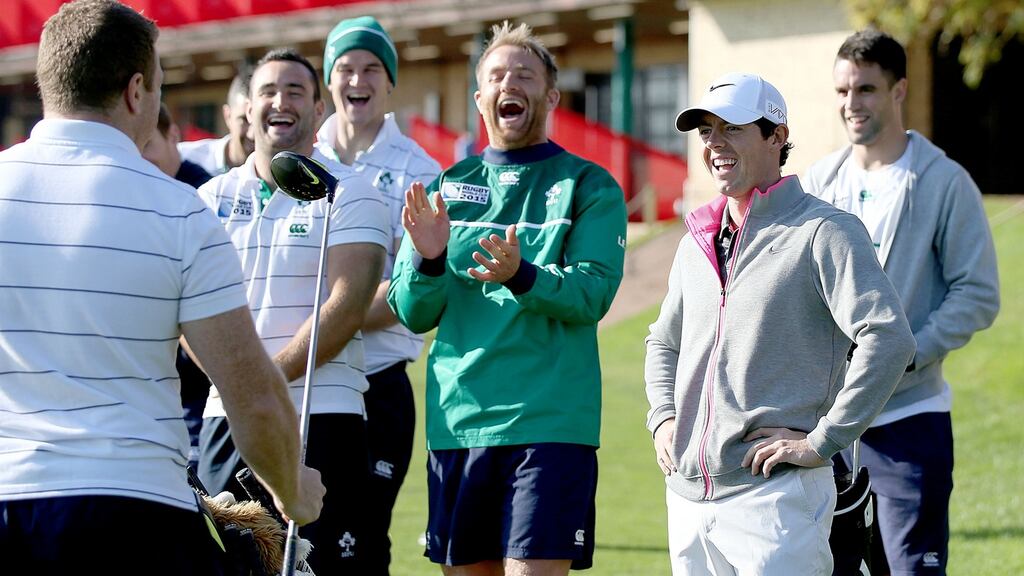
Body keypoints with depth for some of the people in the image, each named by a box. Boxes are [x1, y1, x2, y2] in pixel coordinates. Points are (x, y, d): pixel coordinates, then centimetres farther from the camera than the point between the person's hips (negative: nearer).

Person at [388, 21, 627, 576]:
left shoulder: (588, 187, 4)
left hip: (549, 424, -4)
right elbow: (413, 314, 8)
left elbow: (592, 294, -10)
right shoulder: (446, 188, 14)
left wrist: (521, 275, -29)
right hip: (457, 421, 4)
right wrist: (428, 260, -13)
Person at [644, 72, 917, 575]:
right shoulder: (697, 241, 16)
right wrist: (663, 417, 14)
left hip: (774, 495, -7)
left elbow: (889, 340, -19)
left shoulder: (824, 232, -7)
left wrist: (821, 442, -19)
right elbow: (664, 341, 32)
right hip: (687, 493, 7)